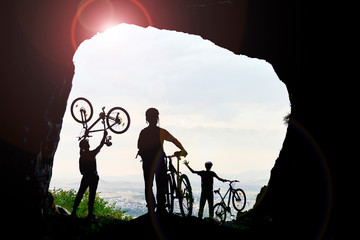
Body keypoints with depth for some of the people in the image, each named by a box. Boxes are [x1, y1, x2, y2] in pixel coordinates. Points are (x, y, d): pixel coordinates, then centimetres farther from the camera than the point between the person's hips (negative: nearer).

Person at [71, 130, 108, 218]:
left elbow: (81, 146, 22)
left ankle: (74, 212, 10)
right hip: (93, 177, -5)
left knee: (80, 194, 10)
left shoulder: (82, 154, 1)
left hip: (85, 177, 5)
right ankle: (90, 213, 1)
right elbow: (101, 145, -6)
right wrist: (105, 136, 4)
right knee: (92, 195, -1)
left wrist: (85, 137, 32)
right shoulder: (92, 154, -14)